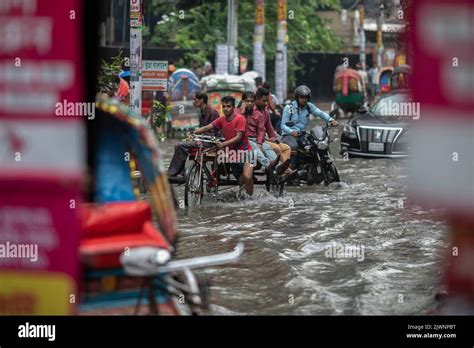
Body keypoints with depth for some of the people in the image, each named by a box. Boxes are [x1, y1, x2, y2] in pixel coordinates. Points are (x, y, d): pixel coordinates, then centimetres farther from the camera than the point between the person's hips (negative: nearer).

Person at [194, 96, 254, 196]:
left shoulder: (240, 118, -11)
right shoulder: (222, 120, 6)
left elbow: (238, 138, -19)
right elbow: (206, 128, -1)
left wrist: (223, 144, -31)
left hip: (243, 151, -6)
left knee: (247, 177, -25)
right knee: (241, 182, 7)